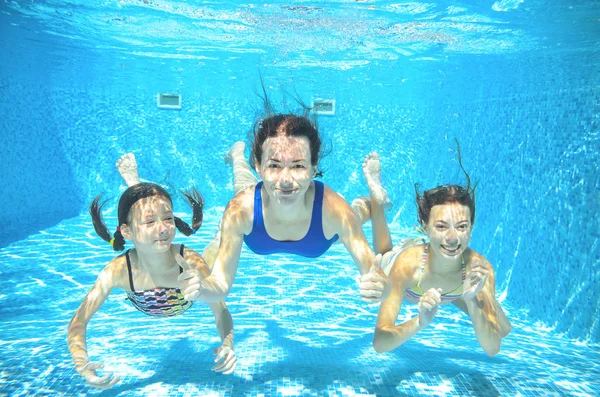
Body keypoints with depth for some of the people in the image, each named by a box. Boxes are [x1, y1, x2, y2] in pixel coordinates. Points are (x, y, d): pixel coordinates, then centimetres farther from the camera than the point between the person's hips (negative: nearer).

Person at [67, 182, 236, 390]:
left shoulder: (192, 263, -46)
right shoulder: (117, 271, -44)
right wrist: (82, 365, -54)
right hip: (145, 310, 0)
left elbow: (221, 312, -36)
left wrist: (227, 344, -57)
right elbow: (78, 321, -35)